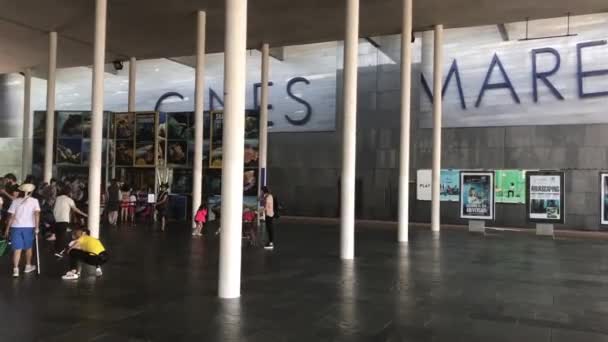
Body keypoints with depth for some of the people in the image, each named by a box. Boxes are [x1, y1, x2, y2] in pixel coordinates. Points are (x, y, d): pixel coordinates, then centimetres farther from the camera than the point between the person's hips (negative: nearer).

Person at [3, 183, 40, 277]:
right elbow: (37, 214, -13)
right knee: (28, 247, 16)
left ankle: (15, 269, -7)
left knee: (17, 249, 1)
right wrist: (37, 227, -13)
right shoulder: (34, 201, -1)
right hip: (29, 227, -1)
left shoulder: (15, 201, 3)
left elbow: (12, 216, 0)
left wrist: (7, 228, 6)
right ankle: (28, 266, 29)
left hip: (16, 227, 1)